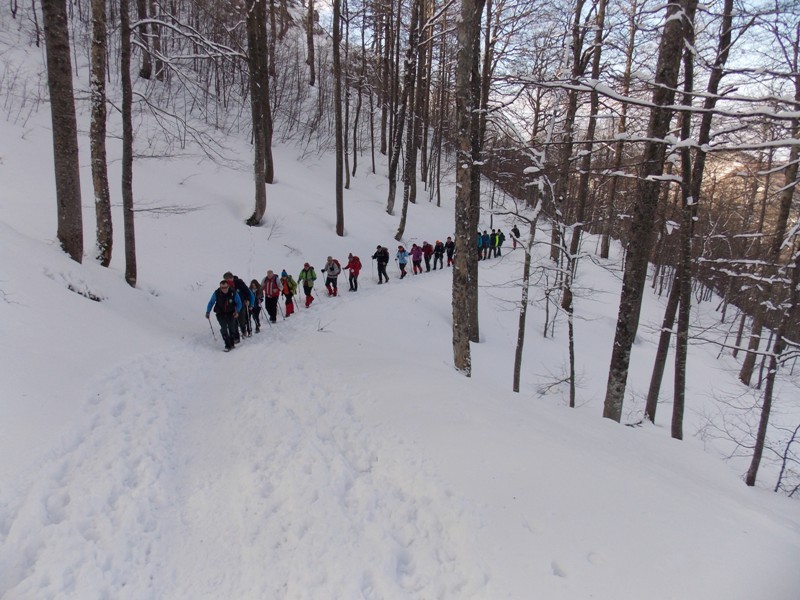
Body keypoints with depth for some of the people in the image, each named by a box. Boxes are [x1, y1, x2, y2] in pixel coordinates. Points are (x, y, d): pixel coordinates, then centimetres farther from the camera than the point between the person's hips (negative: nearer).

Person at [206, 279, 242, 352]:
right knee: (224, 328, -14)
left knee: (232, 328, -3)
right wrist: (208, 312, -14)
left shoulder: (233, 292, -19)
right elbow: (211, 302, -4)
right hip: (220, 313, 0)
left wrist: (237, 311, -21)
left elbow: (239, 303, -6)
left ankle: (232, 344, 18)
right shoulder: (217, 293, -18)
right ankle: (228, 345, -9)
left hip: (231, 313, 1)